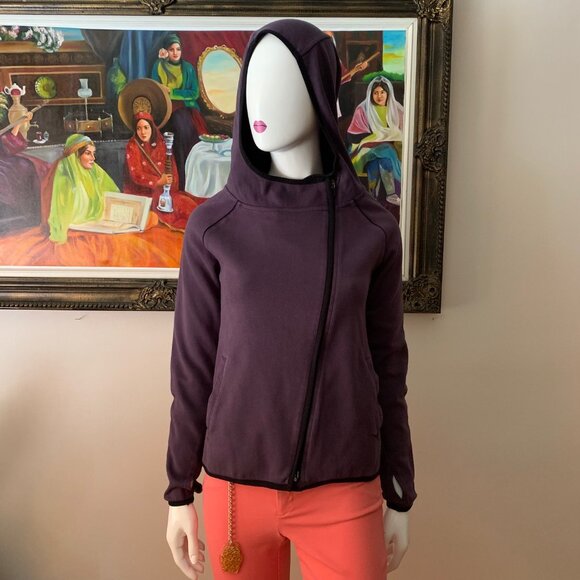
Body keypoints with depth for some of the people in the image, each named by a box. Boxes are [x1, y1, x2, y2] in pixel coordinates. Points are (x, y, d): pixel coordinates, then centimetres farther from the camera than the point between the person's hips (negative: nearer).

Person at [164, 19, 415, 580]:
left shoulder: (373, 229, -5)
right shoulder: (212, 227, -6)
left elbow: (388, 367, 1)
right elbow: (193, 366, -1)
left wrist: (399, 498, 5)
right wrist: (179, 492, 4)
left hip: (344, 492, 0)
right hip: (236, 486, 1)